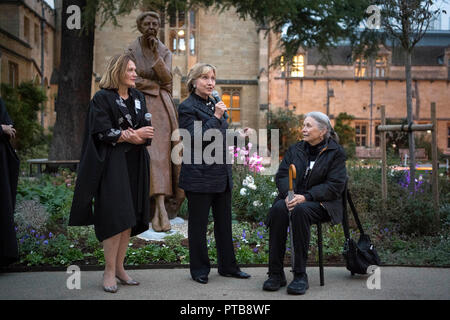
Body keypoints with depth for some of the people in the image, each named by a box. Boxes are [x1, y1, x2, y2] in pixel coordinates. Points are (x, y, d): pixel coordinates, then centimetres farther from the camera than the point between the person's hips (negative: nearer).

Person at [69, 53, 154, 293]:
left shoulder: (138, 98, 13)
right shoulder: (102, 98, -4)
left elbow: (147, 132, 8)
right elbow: (103, 132, -12)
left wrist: (134, 137, -13)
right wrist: (134, 135, -14)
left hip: (135, 164, 6)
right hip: (112, 163, -6)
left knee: (129, 217, 4)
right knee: (115, 216, -10)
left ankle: (119, 267, 12)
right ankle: (109, 271, -3)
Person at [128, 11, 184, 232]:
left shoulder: (165, 52, 12)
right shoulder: (131, 51, 2)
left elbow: (167, 78, -4)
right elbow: (135, 82, -7)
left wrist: (156, 55, -13)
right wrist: (159, 84, -3)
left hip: (163, 106, 3)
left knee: (162, 153, -4)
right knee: (152, 153, -18)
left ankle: (157, 209, 5)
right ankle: (161, 208, -26)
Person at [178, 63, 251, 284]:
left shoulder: (215, 105, 15)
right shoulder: (187, 107, -8)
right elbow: (195, 139, -19)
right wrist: (216, 117, -18)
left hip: (222, 175, 8)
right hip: (199, 176, -8)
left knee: (224, 222, 13)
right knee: (198, 224, 2)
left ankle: (228, 266, 23)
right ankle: (199, 270, 14)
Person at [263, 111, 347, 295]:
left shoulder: (335, 152, 2)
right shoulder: (295, 149, 17)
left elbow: (335, 185, -8)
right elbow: (281, 175, 9)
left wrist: (306, 197, -20)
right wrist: (288, 194, -14)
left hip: (320, 203, -4)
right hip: (293, 199, 4)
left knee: (300, 210, -38)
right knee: (278, 209, -32)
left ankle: (300, 275, -31)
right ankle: (276, 273, -28)